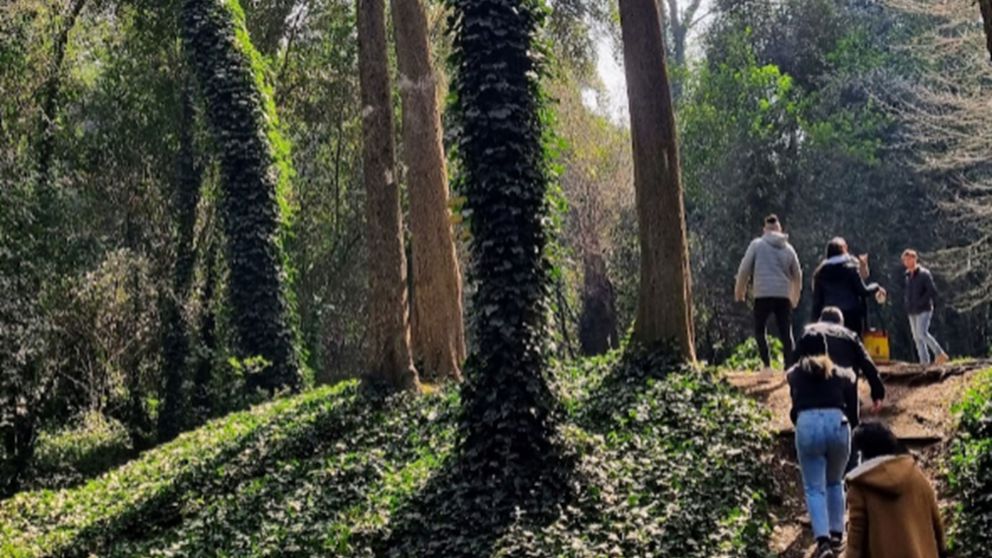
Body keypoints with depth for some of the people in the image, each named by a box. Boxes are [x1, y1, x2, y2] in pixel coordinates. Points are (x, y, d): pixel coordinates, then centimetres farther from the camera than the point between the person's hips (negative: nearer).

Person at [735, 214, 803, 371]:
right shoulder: (788, 248, 13)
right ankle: (790, 367, -1)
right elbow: (797, 275, 20)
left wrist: (739, 291, 14)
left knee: (760, 330, 10)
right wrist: (795, 297, 33)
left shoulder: (757, 245, 3)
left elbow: (744, 269, 2)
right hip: (784, 296, 3)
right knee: (786, 333, 6)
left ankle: (767, 364, -4)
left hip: (763, 295, -3)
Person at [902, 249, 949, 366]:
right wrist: (907, 302, 9)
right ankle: (925, 363, 5)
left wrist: (920, 303, -17)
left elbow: (932, 291, -13)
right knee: (917, 337, 4)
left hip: (924, 310, -7)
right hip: (912, 312, 7)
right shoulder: (908, 276, 14)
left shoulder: (924, 273, -6)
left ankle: (940, 354, -8)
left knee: (922, 333, -21)